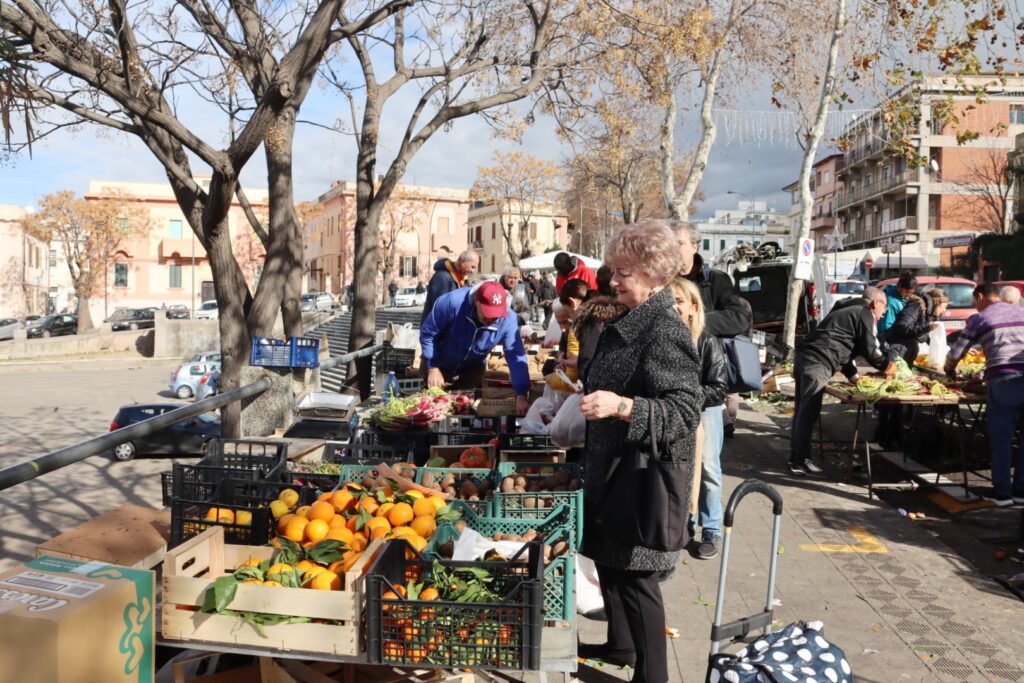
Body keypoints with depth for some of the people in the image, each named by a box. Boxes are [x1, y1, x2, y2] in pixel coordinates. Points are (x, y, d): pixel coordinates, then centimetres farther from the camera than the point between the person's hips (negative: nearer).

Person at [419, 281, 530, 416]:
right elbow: (427, 333, -19)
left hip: (472, 371, 2)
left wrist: (521, 395, -30)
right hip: (440, 366, -2)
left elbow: (516, 356, -24)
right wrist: (433, 368, -20)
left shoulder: (507, 320, -27)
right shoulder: (452, 302, -33)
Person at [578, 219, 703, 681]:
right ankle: (620, 644, 41)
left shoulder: (665, 332, -21)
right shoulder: (628, 324, 9)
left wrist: (621, 406, -37)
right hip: (612, 467, 10)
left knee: (636, 574, 1)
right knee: (607, 558, 21)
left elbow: (685, 411, -27)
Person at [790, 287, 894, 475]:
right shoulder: (865, 314, 1)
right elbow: (870, 349, -1)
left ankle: (795, 456, 21)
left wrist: (853, 375, 27)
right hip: (817, 363, -10)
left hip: (805, 356, 10)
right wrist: (886, 366, 17)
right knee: (808, 412, -6)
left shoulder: (848, 310, 29)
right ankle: (801, 462, -2)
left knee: (802, 410, 14)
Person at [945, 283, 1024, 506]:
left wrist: (950, 372, 26)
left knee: (1001, 438, 5)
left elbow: (955, 352, 6)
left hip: (1003, 380, -3)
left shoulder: (980, 319, 6)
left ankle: (1002, 492, 11)